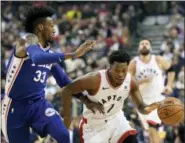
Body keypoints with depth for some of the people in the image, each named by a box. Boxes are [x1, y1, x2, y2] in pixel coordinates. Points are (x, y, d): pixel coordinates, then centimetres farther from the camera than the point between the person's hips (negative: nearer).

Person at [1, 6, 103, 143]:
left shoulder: (50, 53, 8)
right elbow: (38, 58, -38)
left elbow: (64, 81, 14)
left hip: (39, 104, 5)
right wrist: (73, 55, -42)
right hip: (16, 106, -5)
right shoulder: (28, 40, -15)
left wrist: (85, 99, 1)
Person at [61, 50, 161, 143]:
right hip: (94, 124, -3)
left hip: (115, 118, 3)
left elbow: (140, 106, -7)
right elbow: (67, 90, -21)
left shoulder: (130, 81, -17)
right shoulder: (95, 80, -31)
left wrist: (146, 109, -34)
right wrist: (67, 117, -16)